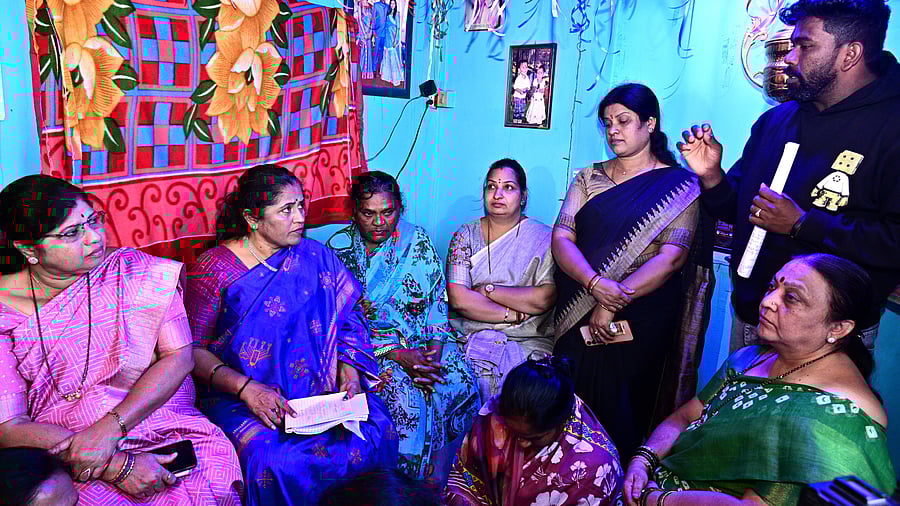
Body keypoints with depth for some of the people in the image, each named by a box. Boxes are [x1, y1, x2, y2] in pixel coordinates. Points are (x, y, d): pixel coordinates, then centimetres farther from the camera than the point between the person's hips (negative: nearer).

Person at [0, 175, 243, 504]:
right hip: (60, 461, 0)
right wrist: (117, 465, -18)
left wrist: (110, 427, -17)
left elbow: (180, 356, -5)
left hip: (167, 428, 1)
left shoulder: (137, 270, 1)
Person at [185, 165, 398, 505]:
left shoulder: (316, 257, 6)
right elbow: (193, 349, -5)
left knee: (378, 434, -20)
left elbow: (349, 320, 11)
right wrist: (246, 388, -19)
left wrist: (349, 369, -8)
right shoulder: (214, 269, -5)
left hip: (321, 392, 4)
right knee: (273, 461, -32)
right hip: (239, 398, -3)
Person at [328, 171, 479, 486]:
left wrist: (433, 349, -13)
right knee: (404, 395, -30)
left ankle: (438, 479, -3)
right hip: (371, 345, -3)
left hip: (423, 340, 3)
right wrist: (399, 355, -18)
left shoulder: (417, 241, 6)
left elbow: (437, 299, 4)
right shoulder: (339, 250, -3)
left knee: (462, 386, -21)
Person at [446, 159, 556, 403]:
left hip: (529, 341, -1)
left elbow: (544, 299, -11)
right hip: (469, 334, 1)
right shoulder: (465, 235, 8)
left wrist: (487, 289, -7)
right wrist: (513, 314, -10)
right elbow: (457, 298, -5)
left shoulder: (543, 239, 3)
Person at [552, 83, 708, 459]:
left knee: (621, 408, 5)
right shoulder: (589, 178, 11)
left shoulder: (680, 185, -1)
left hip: (640, 320, -3)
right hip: (578, 315, 4)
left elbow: (671, 257, -11)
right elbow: (561, 238, 0)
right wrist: (595, 284, -18)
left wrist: (611, 305, -18)